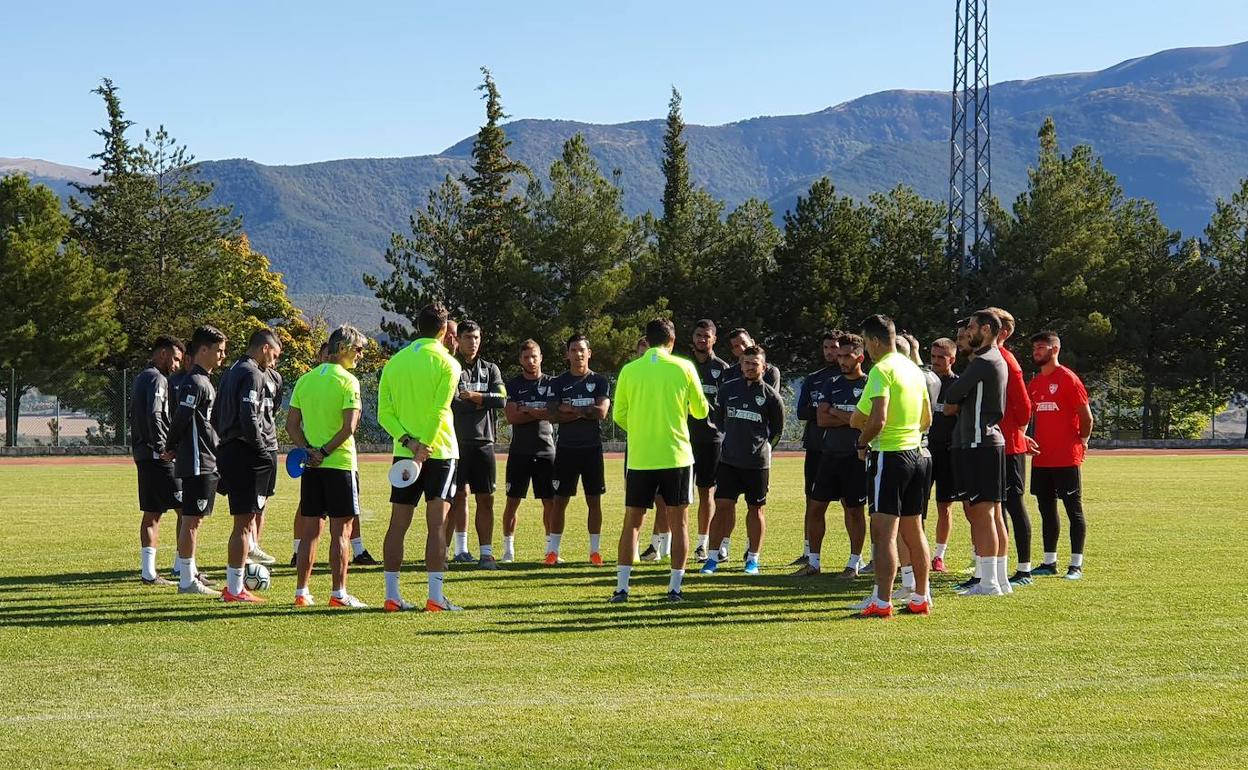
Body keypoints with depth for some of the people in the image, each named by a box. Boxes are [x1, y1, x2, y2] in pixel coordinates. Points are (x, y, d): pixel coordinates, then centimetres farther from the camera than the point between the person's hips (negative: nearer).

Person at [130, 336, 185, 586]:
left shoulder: (141, 378, 20)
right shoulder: (157, 379, -10)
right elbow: (154, 415, -23)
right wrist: (164, 447, -19)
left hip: (143, 454, 10)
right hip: (157, 457, -10)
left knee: (152, 513, 10)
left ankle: (148, 572, 10)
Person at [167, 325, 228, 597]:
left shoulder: (204, 382, 17)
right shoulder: (195, 383, -16)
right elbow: (181, 419, -17)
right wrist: (172, 445, -3)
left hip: (205, 463, 10)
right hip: (197, 463, -10)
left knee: (194, 519, 14)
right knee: (191, 519, -6)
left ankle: (189, 574, 21)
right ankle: (187, 580, -4)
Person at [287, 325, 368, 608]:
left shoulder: (305, 380, 10)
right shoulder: (347, 381, -10)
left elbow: (291, 424, 7)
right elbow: (349, 427, -18)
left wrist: (308, 450, -3)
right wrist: (325, 451, -10)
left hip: (311, 466, 6)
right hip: (340, 463, -6)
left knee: (312, 529, 11)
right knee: (340, 531, -1)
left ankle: (301, 592, 11)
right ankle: (339, 593, -2)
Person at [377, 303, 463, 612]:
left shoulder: (394, 362, 8)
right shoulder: (447, 363, -6)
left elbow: (384, 413, 1)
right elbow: (439, 411, -16)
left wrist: (408, 441, -7)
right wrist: (424, 447, -17)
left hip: (404, 452, 4)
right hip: (439, 452, -4)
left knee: (398, 525, 6)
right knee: (437, 525, -4)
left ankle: (392, 595, 6)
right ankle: (436, 596, -8)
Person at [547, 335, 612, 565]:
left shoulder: (600, 382, 3)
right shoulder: (558, 383, 5)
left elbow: (602, 412, -12)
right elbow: (553, 416, -8)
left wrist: (571, 409, -9)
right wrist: (585, 413, -14)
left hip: (592, 449, 0)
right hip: (566, 448, 0)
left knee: (594, 500, 4)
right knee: (560, 500, 0)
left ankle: (595, 550, 10)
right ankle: (553, 550, 3)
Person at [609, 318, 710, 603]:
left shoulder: (629, 370, 0)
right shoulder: (684, 368, -3)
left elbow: (619, 416, 5)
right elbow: (701, 411, 5)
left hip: (640, 458, 1)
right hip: (676, 456, -1)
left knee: (632, 523, 8)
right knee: (679, 522, 7)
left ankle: (621, 587, 4)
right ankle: (675, 587, 4)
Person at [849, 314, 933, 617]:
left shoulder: (881, 370, -13)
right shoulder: (913, 369, 13)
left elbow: (878, 419, -22)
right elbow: (927, 419, 20)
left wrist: (863, 443, -6)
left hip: (889, 456, -8)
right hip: (916, 453, 8)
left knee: (885, 533, -8)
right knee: (914, 530, 15)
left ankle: (882, 602, -11)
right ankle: (921, 598, 20)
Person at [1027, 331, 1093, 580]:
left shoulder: (1068, 379, -8)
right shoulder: (1034, 383, 13)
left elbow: (1086, 416, -7)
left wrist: (1082, 442, -2)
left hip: (1066, 458, -7)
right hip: (1042, 458, 7)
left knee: (1073, 509, -2)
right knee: (1046, 510, 11)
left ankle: (1076, 564, -1)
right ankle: (1049, 562, 17)